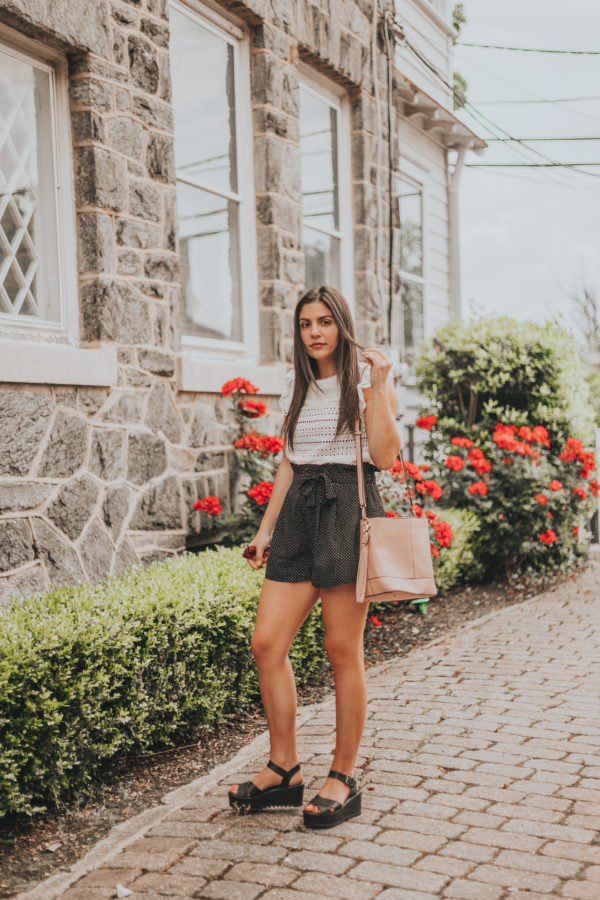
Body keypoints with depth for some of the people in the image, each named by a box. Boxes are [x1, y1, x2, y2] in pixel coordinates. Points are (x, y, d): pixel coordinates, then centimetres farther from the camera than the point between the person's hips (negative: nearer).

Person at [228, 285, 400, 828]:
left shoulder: (367, 377, 1)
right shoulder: (296, 385, 17)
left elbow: (384, 456, -9)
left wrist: (379, 385, -13)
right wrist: (266, 527, 17)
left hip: (348, 508, -5)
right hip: (298, 513, 6)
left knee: (343, 650, -1)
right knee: (267, 642, -2)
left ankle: (343, 779, 13)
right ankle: (285, 770, 12)